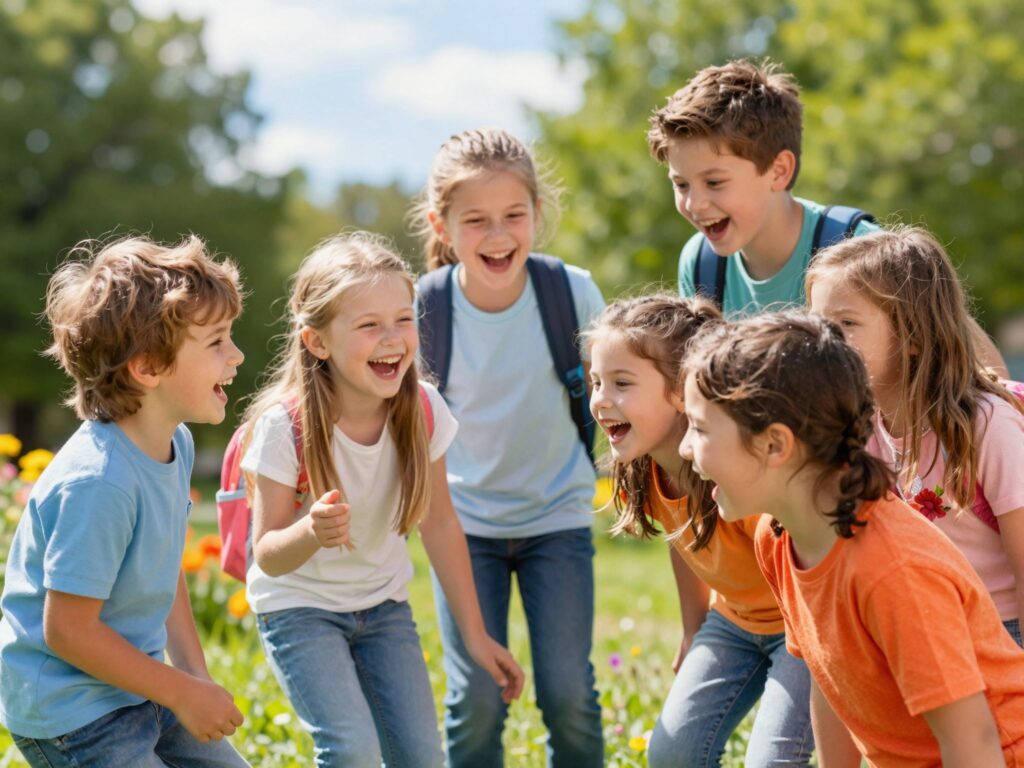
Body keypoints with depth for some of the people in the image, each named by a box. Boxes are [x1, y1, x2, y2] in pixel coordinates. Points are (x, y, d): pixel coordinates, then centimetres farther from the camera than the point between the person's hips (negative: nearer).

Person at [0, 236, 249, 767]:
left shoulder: (177, 444, -1)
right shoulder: (98, 483, -29)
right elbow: (68, 630, -25)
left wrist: (198, 677, 5)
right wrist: (183, 692, -16)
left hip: (139, 689, 9)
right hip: (71, 712, -9)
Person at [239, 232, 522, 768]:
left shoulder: (422, 410, -16)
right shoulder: (286, 425, -26)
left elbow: (439, 524, -3)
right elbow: (268, 556, -19)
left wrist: (475, 634, 1)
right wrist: (312, 533, -42)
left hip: (383, 603, 4)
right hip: (299, 606, -4)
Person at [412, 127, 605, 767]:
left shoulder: (573, 292, -16)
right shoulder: (426, 311, -16)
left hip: (558, 517, 0)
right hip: (465, 522, 0)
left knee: (568, 695, -2)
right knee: (476, 700, -2)